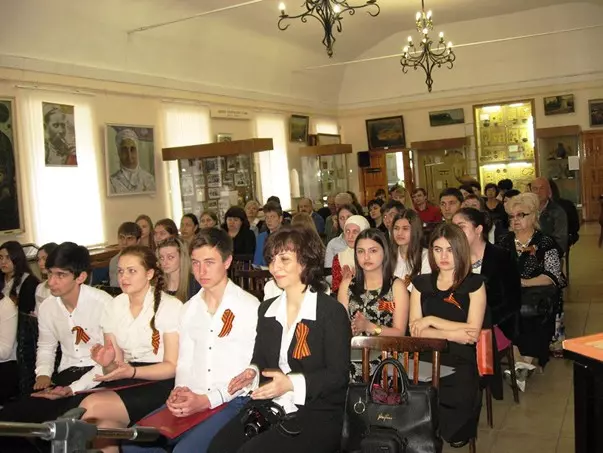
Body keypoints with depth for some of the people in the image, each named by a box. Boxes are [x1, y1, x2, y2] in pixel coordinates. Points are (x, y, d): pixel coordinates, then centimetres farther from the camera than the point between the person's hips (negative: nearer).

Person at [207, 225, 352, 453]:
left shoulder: (331, 311, -6)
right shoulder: (266, 309, 13)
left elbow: (338, 375, -9)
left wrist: (292, 383, -21)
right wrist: (253, 373, -3)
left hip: (318, 413, -5)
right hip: (268, 407, 5)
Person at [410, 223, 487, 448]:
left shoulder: (474, 283, 5)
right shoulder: (421, 283, 13)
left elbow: (473, 331, -5)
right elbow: (415, 330, 3)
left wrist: (431, 320, -5)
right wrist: (453, 334, -9)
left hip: (461, 360, -2)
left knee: (459, 398, -29)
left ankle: (456, 432, 2)